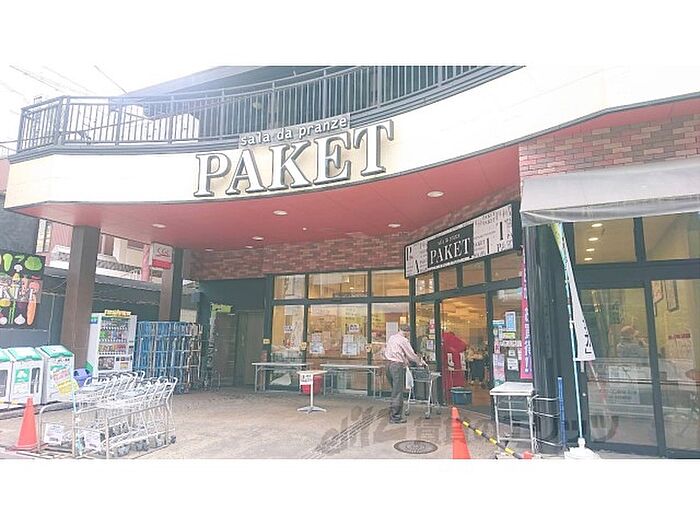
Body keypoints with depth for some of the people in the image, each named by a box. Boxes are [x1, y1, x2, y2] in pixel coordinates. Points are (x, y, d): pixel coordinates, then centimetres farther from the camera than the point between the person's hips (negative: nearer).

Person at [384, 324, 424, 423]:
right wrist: (420, 361, 12)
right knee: (398, 392, -3)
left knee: (395, 390, 15)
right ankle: (395, 417, -1)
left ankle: (393, 415, 20)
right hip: (397, 366, -8)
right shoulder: (403, 340, -9)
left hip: (388, 364, 8)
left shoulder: (391, 338, 15)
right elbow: (411, 354, -5)